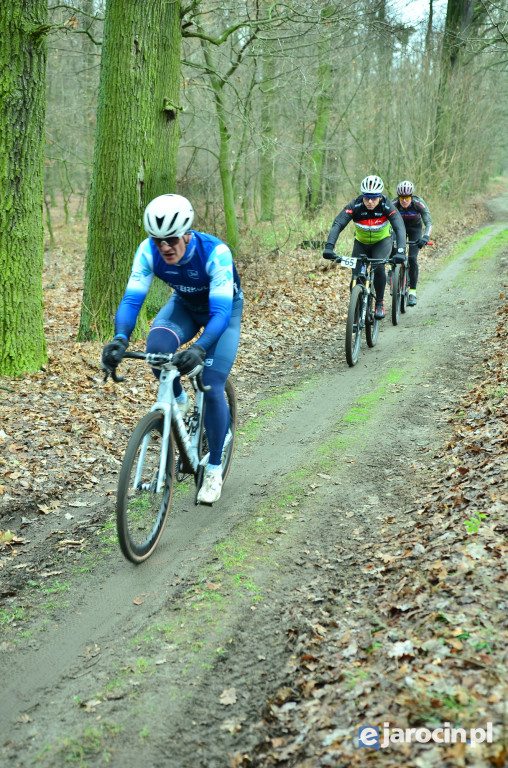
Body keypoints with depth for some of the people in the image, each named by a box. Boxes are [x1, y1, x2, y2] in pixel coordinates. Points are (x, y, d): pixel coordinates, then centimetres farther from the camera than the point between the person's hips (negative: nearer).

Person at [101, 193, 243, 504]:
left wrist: (200, 348, -61)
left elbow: (220, 311, -43)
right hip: (185, 305, 3)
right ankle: (179, 401, 0)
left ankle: (215, 469, 6)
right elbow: (132, 299, -30)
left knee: (212, 388, -14)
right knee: (156, 347, -31)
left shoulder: (215, 252, -38)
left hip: (224, 309, -3)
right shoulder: (148, 251, -27)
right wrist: (120, 339, -50)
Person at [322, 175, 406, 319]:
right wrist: (329, 247, -52)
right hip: (361, 243, 2)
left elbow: (400, 228, -37)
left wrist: (400, 251, -54)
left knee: (378, 267, -28)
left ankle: (380, 303, -8)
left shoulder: (386, 206, -27)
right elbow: (337, 224, -36)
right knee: (356, 277, -12)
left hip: (382, 242, -1)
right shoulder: (355, 205, -26)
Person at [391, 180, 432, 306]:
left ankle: (412, 291, -9)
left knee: (412, 258, -16)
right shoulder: (393, 204, -29)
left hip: (415, 228, -1)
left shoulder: (418, 204, -31)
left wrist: (426, 237, -52)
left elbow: (428, 223, -34)